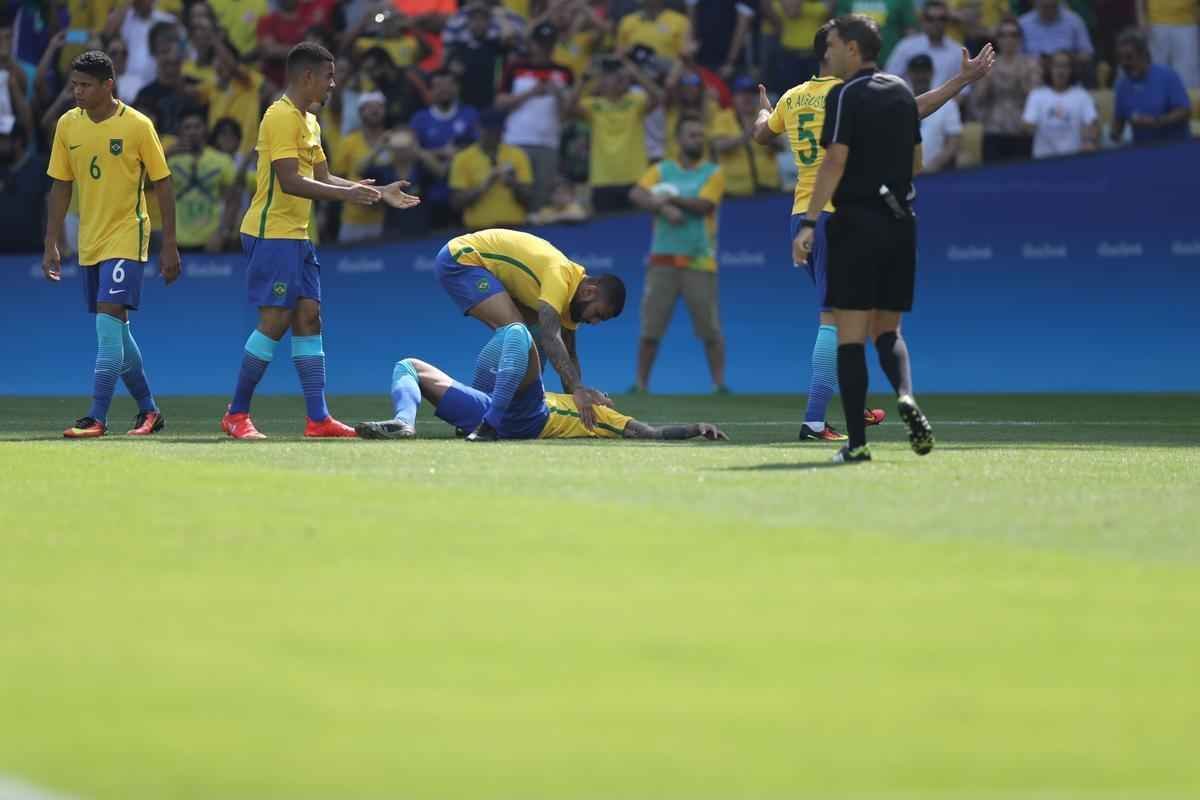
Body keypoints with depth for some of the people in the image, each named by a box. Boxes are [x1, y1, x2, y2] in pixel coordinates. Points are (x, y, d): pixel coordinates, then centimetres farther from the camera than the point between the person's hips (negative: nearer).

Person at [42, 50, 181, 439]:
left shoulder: (137, 126, -10)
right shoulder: (67, 125, 3)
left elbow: (162, 184, -5)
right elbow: (60, 187, 10)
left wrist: (169, 246, -6)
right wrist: (51, 244, 5)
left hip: (127, 238, -6)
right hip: (89, 242, 6)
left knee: (109, 322, -16)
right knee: (116, 331, 10)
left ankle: (97, 418, -17)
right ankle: (148, 410, 24)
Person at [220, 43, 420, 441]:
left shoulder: (308, 121, 17)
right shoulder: (282, 117, -14)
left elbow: (324, 179, 21)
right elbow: (289, 181, -22)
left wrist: (379, 193, 16)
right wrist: (345, 194, -24)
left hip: (296, 236, 10)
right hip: (271, 233, -10)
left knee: (308, 317, 5)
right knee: (275, 319, -10)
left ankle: (318, 418, 5)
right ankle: (236, 415, -3)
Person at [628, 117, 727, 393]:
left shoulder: (713, 173, 4)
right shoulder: (661, 170, 10)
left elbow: (703, 205, -10)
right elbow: (636, 195, -5)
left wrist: (671, 197, -9)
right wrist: (664, 208, -19)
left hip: (699, 261, -2)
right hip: (663, 258, 2)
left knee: (710, 328, -4)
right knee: (650, 326, 0)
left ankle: (719, 382, 1)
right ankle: (640, 383, 7)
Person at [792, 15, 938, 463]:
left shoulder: (845, 96, -8)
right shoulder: (902, 93, 12)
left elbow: (835, 161, -16)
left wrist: (809, 221, -18)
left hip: (856, 221, -6)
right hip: (900, 221, 6)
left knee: (850, 333, -2)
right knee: (887, 329, 14)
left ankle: (856, 442, -6)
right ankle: (905, 395, -16)